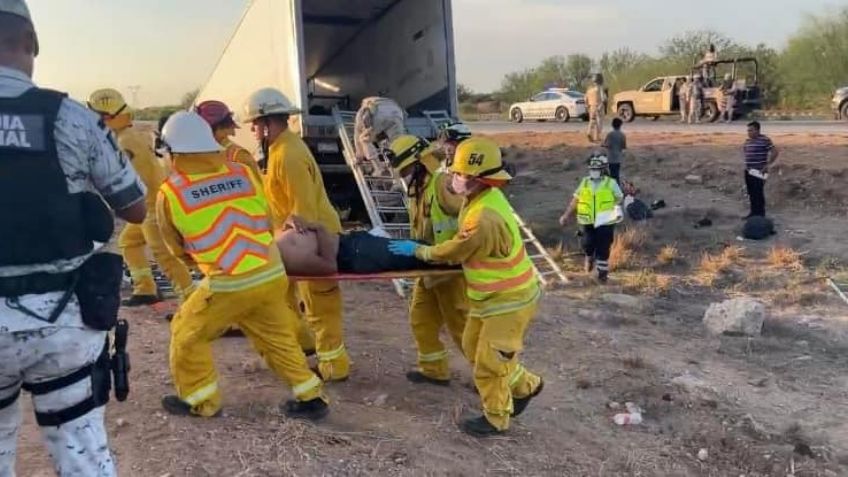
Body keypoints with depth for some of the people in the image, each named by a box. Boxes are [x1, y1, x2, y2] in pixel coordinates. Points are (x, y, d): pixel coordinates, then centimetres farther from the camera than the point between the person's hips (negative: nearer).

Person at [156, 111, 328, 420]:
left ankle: (200, 401, 30)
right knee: (278, 338, 22)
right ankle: (311, 398, 26)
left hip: (229, 285, -4)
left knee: (187, 333, 20)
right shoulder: (244, 174, 3)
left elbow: (178, 249, 11)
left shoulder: (169, 193, -4)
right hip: (273, 274, 4)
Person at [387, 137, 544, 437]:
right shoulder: (487, 196, -3)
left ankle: (496, 419, 25)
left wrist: (417, 250, -4)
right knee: (473, 347, 21)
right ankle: (524, 386, 37)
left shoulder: (485, 219, -34)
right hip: (493, 294, 10)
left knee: (488, 361, 4)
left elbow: (454, 252, -18)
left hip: (508, 300, -10)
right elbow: (465, 246, 12)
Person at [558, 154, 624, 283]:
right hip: (587, 222, 2)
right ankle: (590, 258, 37)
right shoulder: (584, 182, 6)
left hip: (605, 222, -2)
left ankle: (603, 273, 14)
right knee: (588, 245, 3)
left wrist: (617, 210, -6)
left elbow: (619, 199, 8)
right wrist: (567, 215, 7)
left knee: (603, 249, 0)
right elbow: (575, 200, 9)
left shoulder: (611, 183, -2)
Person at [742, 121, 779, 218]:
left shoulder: (765, 140, -11)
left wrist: (767, 165, -14)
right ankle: (753, 212, 22)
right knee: (751, 193, 12)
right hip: (749, 171, 7)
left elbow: (775, 152, -13)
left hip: (759, 172, -7)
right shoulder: (748, 140, 11)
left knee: (758, 193, -5)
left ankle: (760, 214, 3)